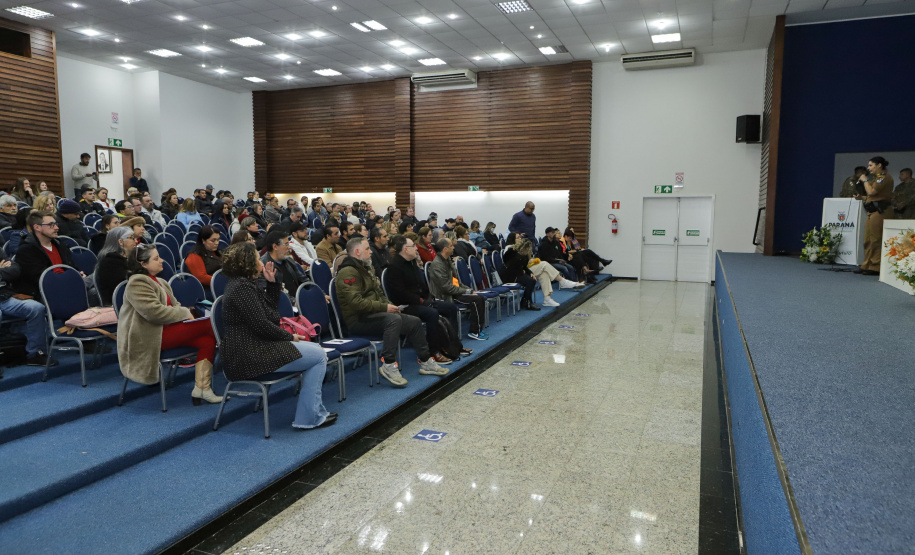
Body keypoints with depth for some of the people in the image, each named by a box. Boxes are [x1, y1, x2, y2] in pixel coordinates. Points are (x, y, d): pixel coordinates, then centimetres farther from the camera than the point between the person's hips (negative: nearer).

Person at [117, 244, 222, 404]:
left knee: (207, 340, -14)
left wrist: (186, 313, 3)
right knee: (209, 325, -19)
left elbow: (175, 305, 25)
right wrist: (185, 314, -13)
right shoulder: (137, 283, -10)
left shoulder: (160, 282, 22)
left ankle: (201, 388, -16)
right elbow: (155, 311, -20)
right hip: (149, 338, -10)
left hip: (163, 329, 10)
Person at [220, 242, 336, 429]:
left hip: (250, 348, 11)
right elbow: (262, 325, -21)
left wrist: (272, 282, 9)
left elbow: (271, 307, 22)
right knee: (320, 356, -7)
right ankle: (309, 417, -5)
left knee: (316, 349, 18)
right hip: (249, 356, -11)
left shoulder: (243, 284, 15)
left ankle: (316, 410, 16)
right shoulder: (242, 288, -18)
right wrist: (290, 336, -8)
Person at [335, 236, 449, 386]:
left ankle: (425, 362, 12)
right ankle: (388, 365, -32)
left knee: (414, 322, 2)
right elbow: (356, 302, -24)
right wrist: (384, 307, -20)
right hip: (357, 320, -10)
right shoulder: (348, 272, -14)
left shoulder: (365, 268, 21)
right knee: (393, 319, -36)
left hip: (371, 314, 10)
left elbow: (378, 292, 26)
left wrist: (389, 304, 5)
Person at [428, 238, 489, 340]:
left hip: (454, 290, 10)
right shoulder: (437, 264, -19)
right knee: (476, 300, -20)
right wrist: (466, 291, -15)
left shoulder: (447, 260, 13)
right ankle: (474, 332, -11)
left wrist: (468, 289, 7)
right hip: (445, 296, -10)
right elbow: (446, 287, -22)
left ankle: (478, 329, 5)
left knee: (481, 298, -1)